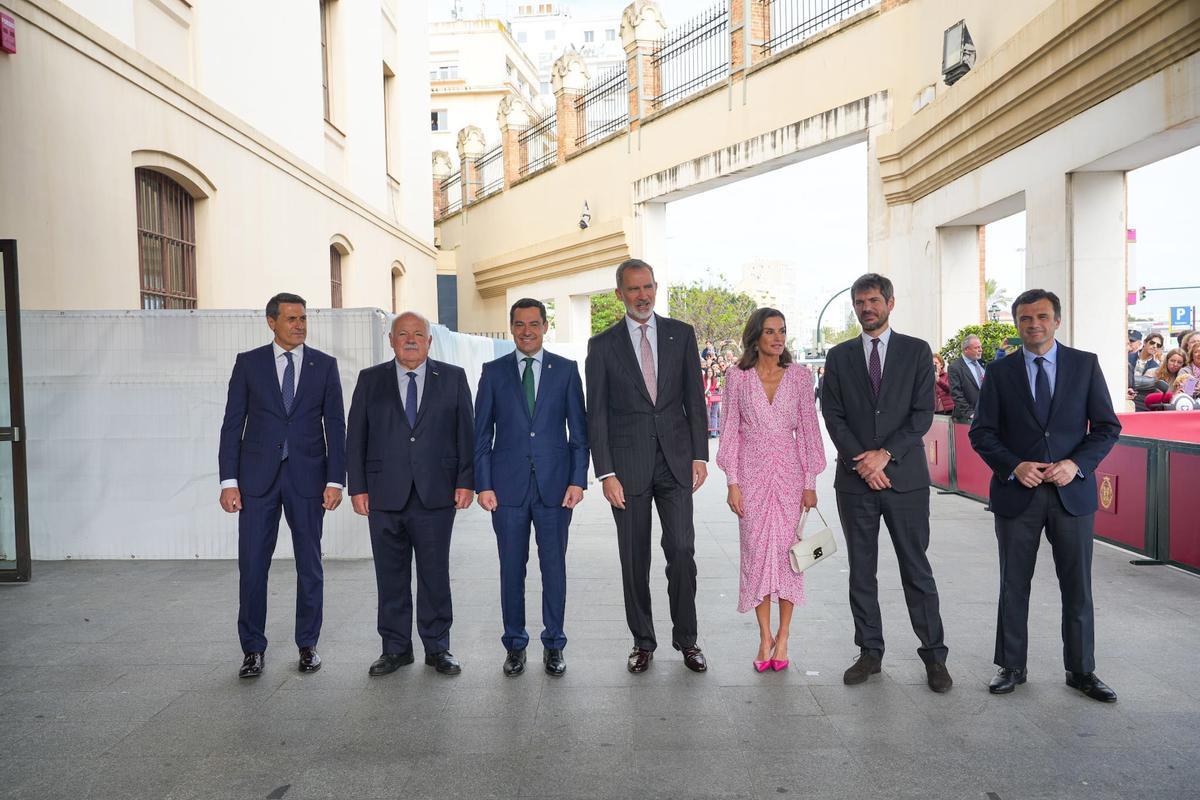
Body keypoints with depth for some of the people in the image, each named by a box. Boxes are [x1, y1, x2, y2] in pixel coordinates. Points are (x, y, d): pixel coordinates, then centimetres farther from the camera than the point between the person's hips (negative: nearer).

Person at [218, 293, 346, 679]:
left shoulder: (324, 365, 4)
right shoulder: (248, 363, 3)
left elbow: (335, 426, 2)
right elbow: (232, 425, 2)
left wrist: (335, 480, -5)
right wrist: (229, 481, -5)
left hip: (308, 477, 0)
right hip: (258, 477, 0)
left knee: (310, 564, 8)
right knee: (252, 564, 1)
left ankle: (307, 644, 21)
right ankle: (253, 648, 15)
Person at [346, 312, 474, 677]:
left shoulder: (452, 378, 6)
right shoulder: (371, 380, 8)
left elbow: (466, 433, 4)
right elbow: (356, 438, 7)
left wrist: (466, 481, -3)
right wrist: (358, 487, 0)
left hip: (436, 495, -1)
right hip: (385, 495, 1)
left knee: (435, 573, 6)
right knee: (391, 575, 8)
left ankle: (437, 647, 19)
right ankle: (395, 647, 21)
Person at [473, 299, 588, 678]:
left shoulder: (566, 370, 5)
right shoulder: (494, 372, 6)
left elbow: (579, 430, 4)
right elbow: (482, 433, 5)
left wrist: (578, 479, -4)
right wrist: (483, 484, -2)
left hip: (554, 484, 0)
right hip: (508, 486, 0)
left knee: (554, 567, 6)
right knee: (511, 568, 7)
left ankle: (553, 646, 20)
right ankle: (515, 644, 21)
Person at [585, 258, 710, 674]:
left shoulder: (681, 334, 7)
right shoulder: (602, 345, 2)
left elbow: (695, 398, 8)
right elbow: (596, 414, 0)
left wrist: (700, 454, 0)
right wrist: (606, 473, -7)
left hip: (676, 460, 1)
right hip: (628, 463, 0)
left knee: (682, 551, -3)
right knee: (634, 558, 6)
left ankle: (686, 639, 15)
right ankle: (642, 641, 21)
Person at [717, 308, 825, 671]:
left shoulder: (800, 376, 3)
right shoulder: (738, 376, 1)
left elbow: (808, 430, 4)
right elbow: (730, 431, 2)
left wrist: (810, 482, 1)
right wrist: (732, 482, -4)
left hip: (789, 473, 1)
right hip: (751, 474, 0)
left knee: (788, 552, 2)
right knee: (756, 551, 3)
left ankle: (783, 636, 14)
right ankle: (765, 636, 15)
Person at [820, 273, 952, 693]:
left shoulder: (916, 351, 4)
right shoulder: (839, 357, 9)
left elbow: (923, 413, -3)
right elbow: (833, 417, 2)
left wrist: (885, 454, -12)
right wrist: (861, 461, -9)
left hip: (905, 477, -2)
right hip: (855, 479, 2)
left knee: (917, 570, 3)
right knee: (861, 571, 8)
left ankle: (934, 655, 13)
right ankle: (870, 651, 18)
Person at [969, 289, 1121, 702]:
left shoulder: (1086, 364, 3)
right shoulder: (999, 372, 2)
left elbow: (1107, 427, 2)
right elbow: (981, 432, 1)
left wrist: (1077, 463, -13)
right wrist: (1014, 466, -14)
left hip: (1072, 493, 0)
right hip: (1017, 493, 0)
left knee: (1078, 587, 9)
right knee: (1013, 587, 9)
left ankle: (1081, 670, 24)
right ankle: (1011, 667, 22)